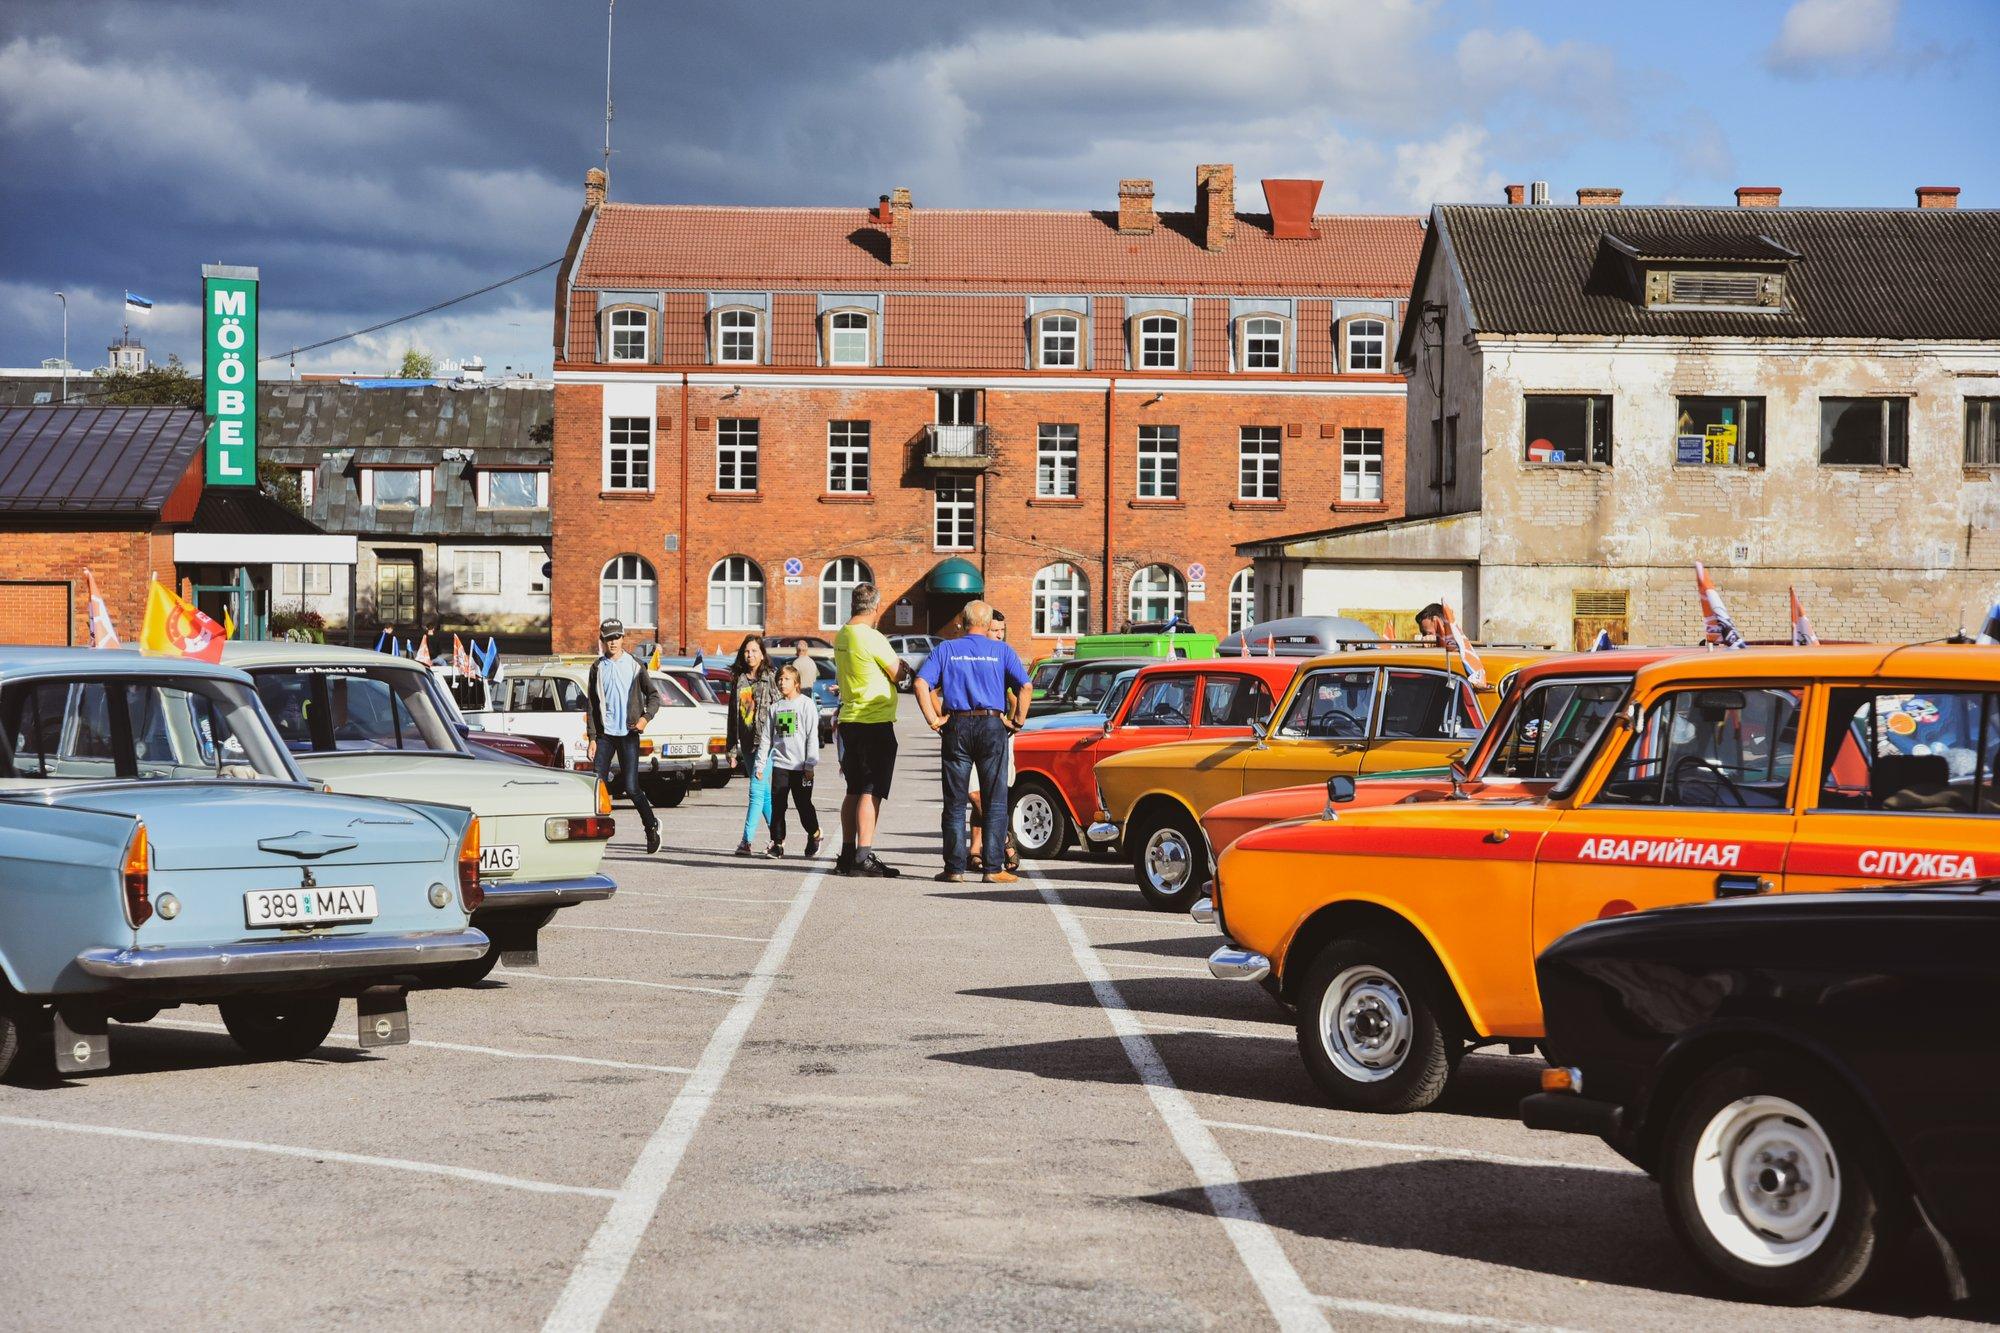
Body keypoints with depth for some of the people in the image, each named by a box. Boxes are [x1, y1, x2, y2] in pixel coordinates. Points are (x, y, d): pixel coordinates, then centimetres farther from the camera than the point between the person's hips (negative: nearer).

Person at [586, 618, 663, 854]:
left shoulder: (635, 666, 3)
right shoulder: (597, 668, 8)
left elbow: (654, 695, 5)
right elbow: (592, 706, 8)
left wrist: (646, 717, -13)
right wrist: (592, 738, 1)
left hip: (628, 734, -2)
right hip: (604, 734, 2)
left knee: (631, 787, -4)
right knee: (597, 783, -5)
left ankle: (652, 825, 16)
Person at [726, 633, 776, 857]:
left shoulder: (769, 680, -2)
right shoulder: (738, 680, 13)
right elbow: (733, 715, 15)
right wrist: (732, 747, 12)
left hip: (764, 740, -6)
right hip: (746, 743, 6)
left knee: (757, 790, -11)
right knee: (764, 792, 11)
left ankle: (747, 840, -13)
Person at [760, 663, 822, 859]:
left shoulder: (806, 704, -1)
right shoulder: (775, 707, 12)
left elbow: (812, 736, -5)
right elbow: (767, 737, 15)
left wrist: (810, 764, -11)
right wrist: (760, 763, 9)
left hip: (800, 765, -4)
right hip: (779, 764, 4)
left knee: (803, 804, 2)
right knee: (777, 805, 0)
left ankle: (814, 835, 24)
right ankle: (777, 843, 6)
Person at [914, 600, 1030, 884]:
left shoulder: (945, 649, 6)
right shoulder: (1002, 651, 5)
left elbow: (922, 684, -6)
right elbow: (1025, 687, -6)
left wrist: (934, 719, -3)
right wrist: (1018, 721, 2)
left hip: (956, 726, 1)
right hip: (992, 725, -1)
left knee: (955, 802, 6)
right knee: (995, 801, 4)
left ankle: (955, 868, 4)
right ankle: (994, 867, 0)